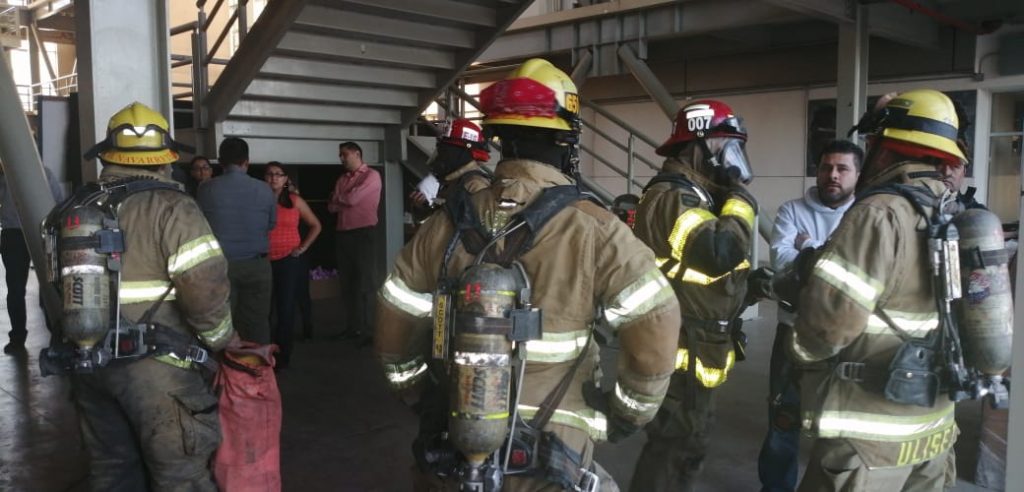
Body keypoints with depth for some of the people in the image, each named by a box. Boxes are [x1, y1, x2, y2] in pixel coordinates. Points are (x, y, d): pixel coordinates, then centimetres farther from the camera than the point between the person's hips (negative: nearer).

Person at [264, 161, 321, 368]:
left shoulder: (295, 200, 4)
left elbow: (315, 225, 12)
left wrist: (303, 247, 4)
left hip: (290, 261, 0)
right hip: (264, 262, 0)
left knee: (286, 309, 1)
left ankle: (282, 355, 11)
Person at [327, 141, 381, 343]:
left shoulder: (371, 176, -4)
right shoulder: (342, 179, 17)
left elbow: (352, 199, -15)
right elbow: (332, 207, 10)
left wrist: (338, 197, 4)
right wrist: (345, 201, -7)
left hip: (363, 233, -7)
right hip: (342, 234, 7)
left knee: (364, 283, -4)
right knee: (347, 282, 10)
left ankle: (365, 330, -1)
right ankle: (351, 327, 17)